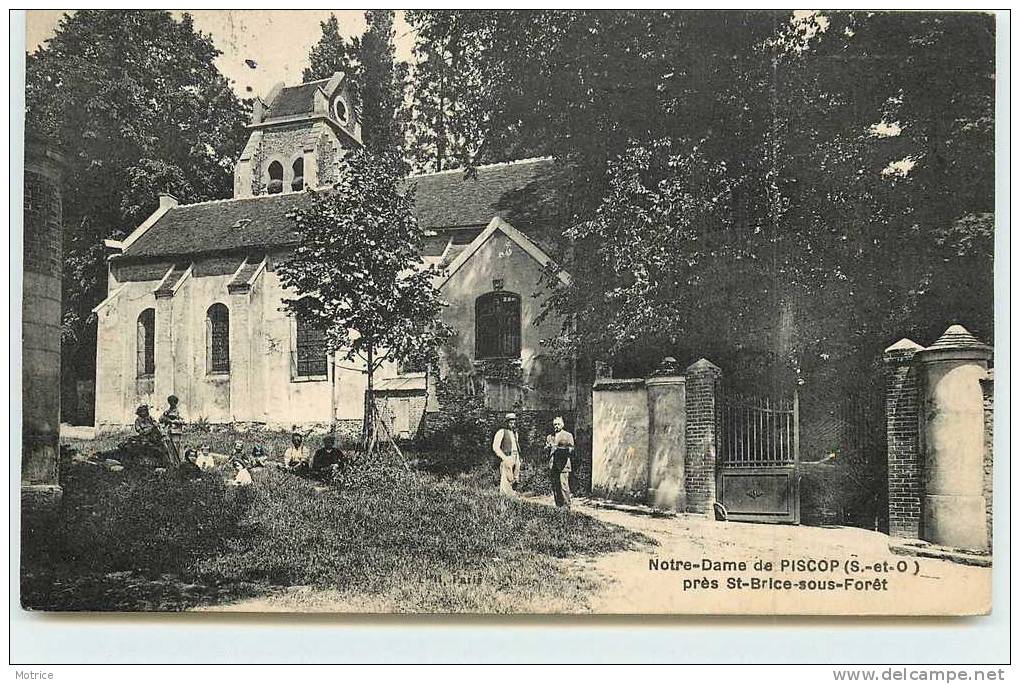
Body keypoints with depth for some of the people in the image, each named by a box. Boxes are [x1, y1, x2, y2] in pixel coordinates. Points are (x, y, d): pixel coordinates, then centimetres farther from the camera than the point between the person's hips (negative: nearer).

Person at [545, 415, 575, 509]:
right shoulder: (550, 437, 20)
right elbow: (546, 449, 23)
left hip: (563, 465, -5)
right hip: (552, 466, 5)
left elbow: (571, 450, -3)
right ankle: (558, 506, 12)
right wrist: (548, 447, -1)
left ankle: (566, 506, -6)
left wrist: (559, 449, -18)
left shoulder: (568, 435, 5)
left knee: (564, 486, -11)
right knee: (555, 487, 4)